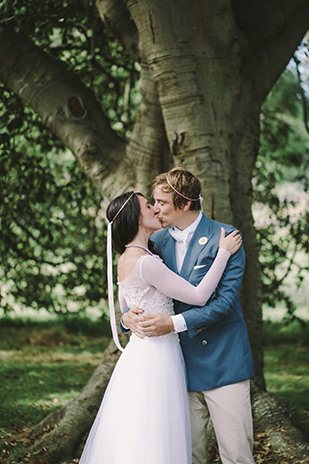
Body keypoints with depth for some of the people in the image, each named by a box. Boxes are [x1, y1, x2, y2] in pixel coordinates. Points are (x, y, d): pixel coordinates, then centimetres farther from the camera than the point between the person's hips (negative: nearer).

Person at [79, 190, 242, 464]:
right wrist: (224, 252, -13)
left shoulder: (126, 259, 10)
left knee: (130, 441, 13)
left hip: (139, 349, 10)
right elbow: (198, 296, -18)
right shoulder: (145, 262, -20)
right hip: (157, 356, -10)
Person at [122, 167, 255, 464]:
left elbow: (226, 299, -13)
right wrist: (128, 316, -9)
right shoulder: (157, 242, 10)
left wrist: (174, 323, -22)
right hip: (182, 365, 5)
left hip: (223, 361, -4)